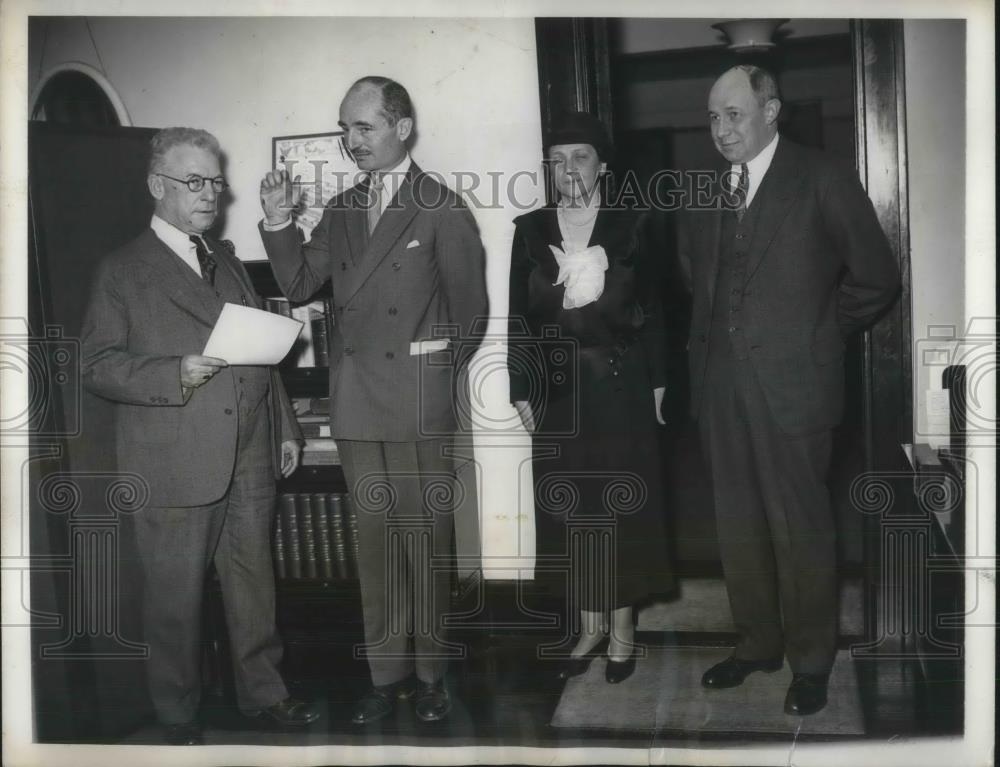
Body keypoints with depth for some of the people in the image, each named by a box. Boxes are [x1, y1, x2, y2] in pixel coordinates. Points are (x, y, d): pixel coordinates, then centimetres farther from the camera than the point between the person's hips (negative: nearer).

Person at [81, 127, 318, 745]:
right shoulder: (123, 271, 0)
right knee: (176, 597, 5)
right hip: (177, 466, -5)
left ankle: (264, 692, 30)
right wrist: (175, 374, -20)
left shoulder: (228, 261, 18)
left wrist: (284, 427, 17)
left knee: (255, 584, 13)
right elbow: (98, 366, -6)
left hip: (251, 457, 5)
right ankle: (179, 717, 23)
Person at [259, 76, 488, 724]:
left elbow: (469, 307, 0)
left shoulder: (442, 208, -2)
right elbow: (299, 284, 10)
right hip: (356, 403, 5)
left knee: (426, 540, 3)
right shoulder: (341, 210, 14)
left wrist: (438, 374, 4)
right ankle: (387, 674, 20)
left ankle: (430, 672, 16)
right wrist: (279, 222, -3)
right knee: (376, 541, 10)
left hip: (419, 406, -5)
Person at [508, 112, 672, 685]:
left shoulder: (633, 226, 1)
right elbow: (520, 316, 5)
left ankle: (622, 628, 15)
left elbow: (653, 309, 3)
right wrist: (522, 390, 1)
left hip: (621, 384, -2)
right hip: (558, 385, 2)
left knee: (623, 504, 3)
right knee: (570, 508, 5)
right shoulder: (531, 231, 6)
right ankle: (590, 626, 18)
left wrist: (657, 380, -2)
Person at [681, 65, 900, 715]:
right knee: (739, 522, 12)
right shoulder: (707, 190, 10)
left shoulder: (824, 180, -5)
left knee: (801, 527, 3)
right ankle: (757, 643, 28)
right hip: (721, 383, 5)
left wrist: (821, 335, 1)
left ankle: (811, 661, 19)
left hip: (792, 382, -5)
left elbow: (876, 277, -2)